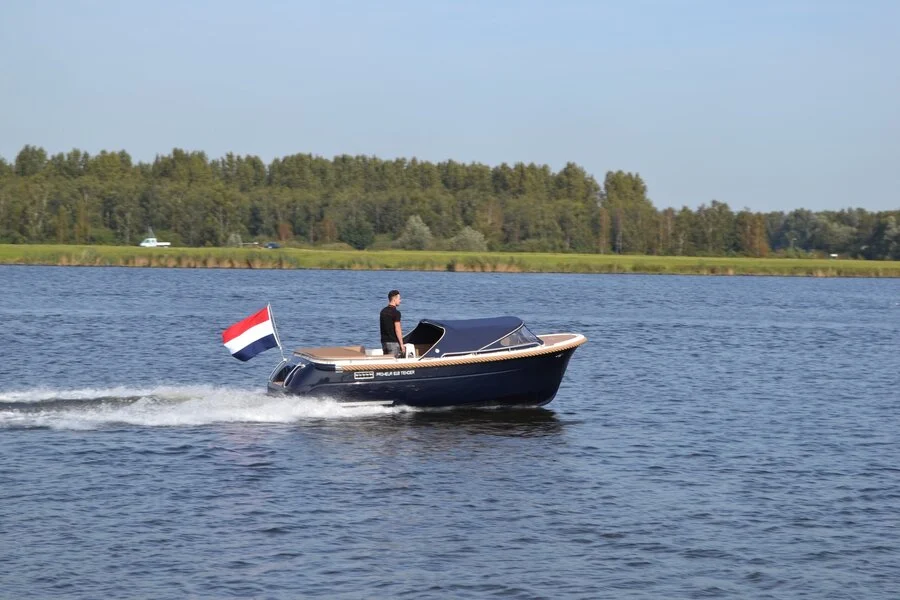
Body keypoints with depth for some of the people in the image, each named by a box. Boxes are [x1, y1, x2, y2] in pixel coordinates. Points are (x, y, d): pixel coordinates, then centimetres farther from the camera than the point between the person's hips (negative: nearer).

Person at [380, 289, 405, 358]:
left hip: (384, 341, 8)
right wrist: (401, 345, -12)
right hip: (393, 342, -8)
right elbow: (397, 330, -17)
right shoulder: (396, 312, -14)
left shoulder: (383, 311, 10)